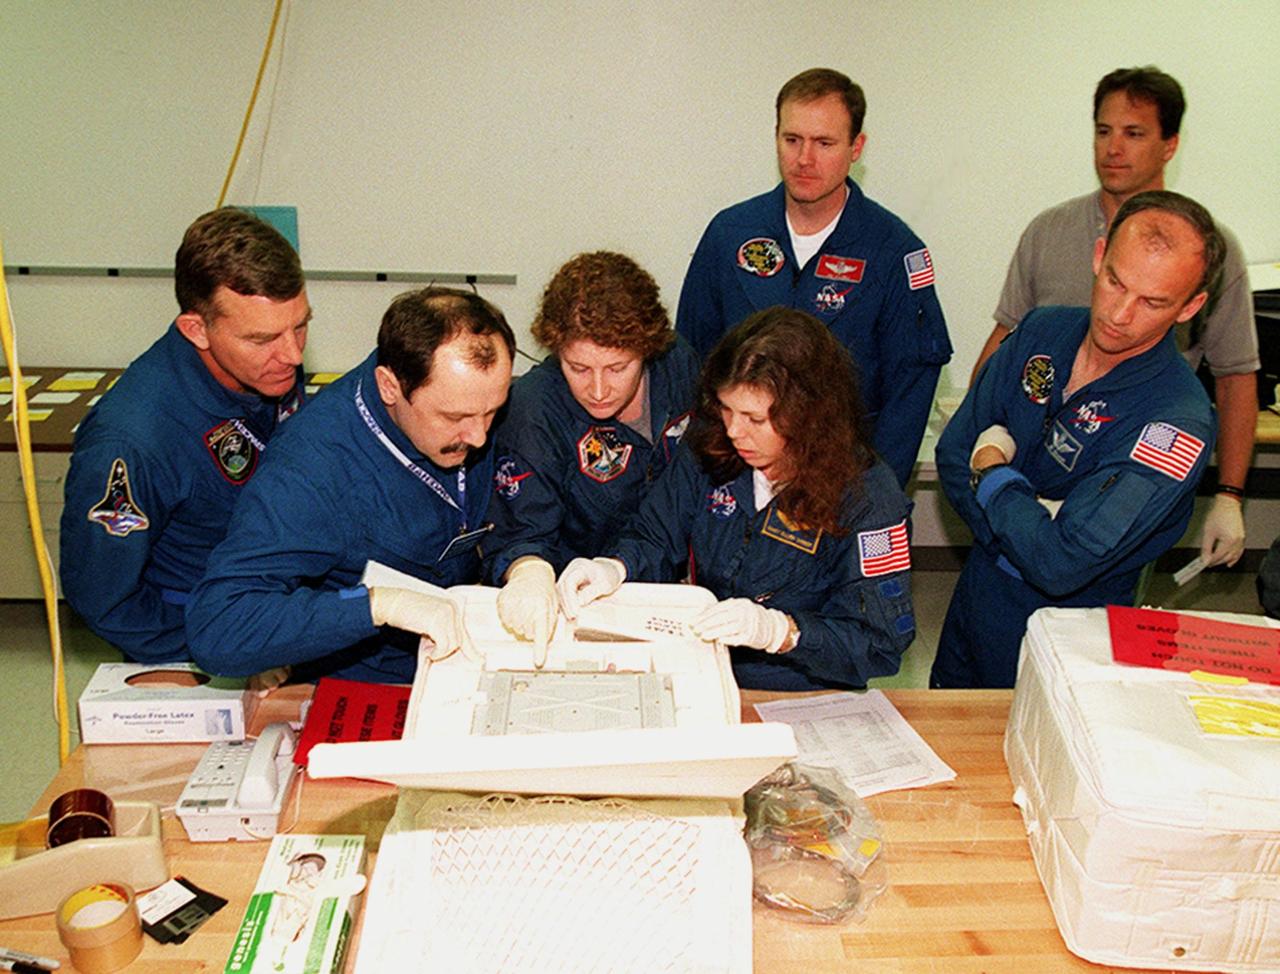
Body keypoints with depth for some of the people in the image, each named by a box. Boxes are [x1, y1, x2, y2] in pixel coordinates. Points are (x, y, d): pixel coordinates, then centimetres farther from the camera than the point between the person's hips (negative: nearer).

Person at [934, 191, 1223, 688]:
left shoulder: (1176, 424, -28)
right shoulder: (1043, 331, -8)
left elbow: (1060, 566, -33)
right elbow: (953, 454, -5)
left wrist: (991, 471, -17)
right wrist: (1027, 524, -22)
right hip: (975, 593, 6)